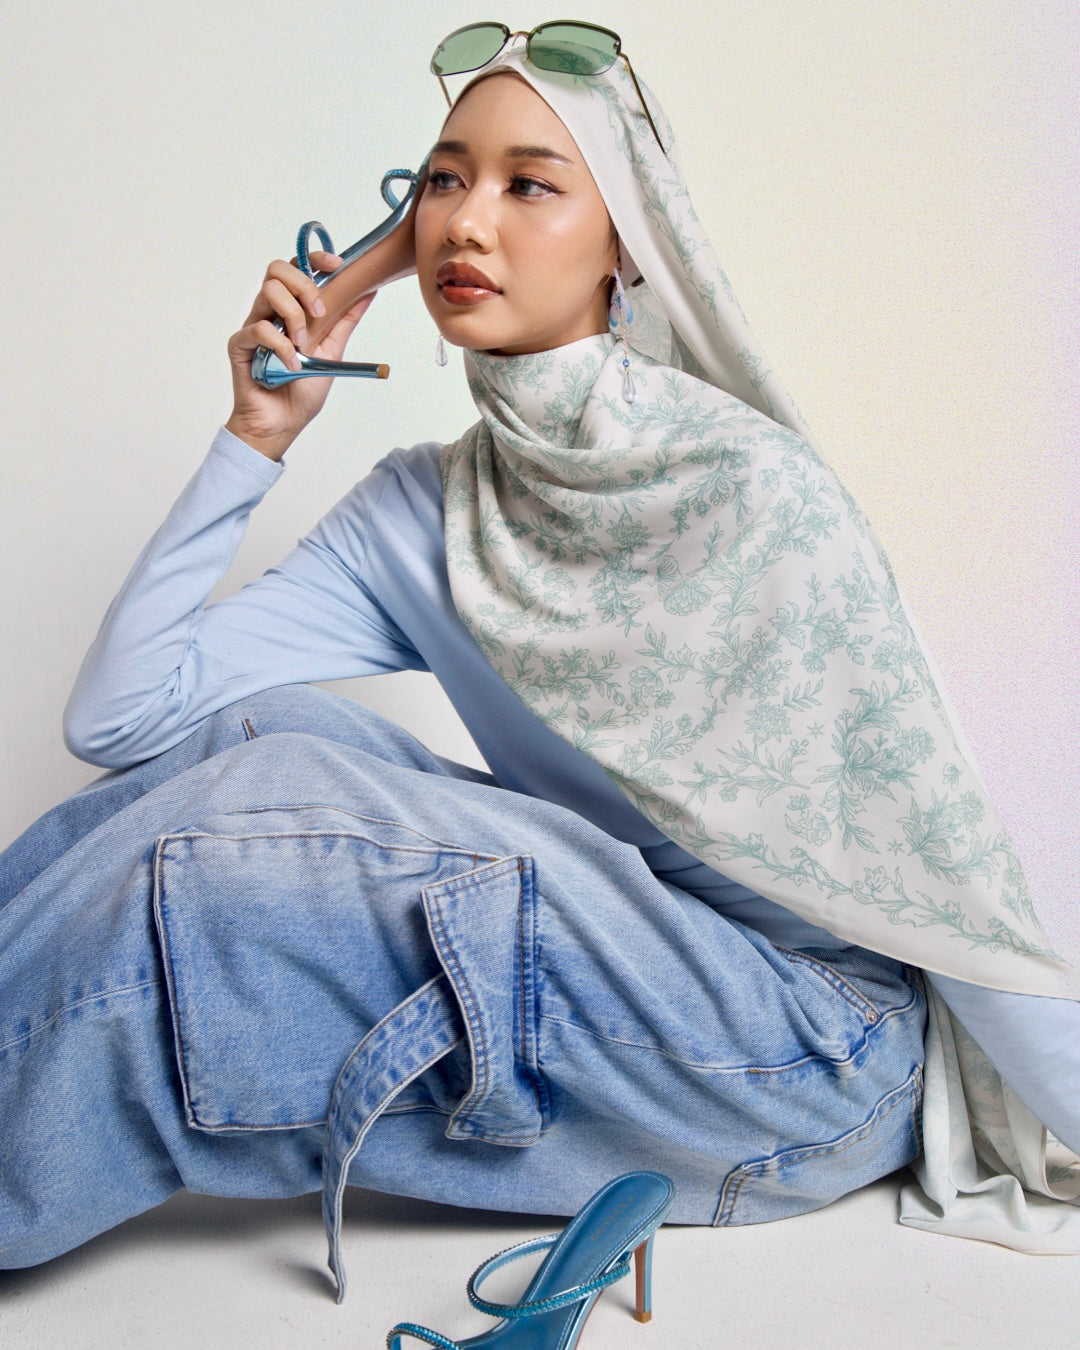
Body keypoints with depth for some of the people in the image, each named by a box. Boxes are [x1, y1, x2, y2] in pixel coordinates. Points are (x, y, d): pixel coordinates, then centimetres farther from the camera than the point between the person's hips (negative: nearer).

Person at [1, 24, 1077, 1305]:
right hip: (606, 955, 5)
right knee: (258, 723, -13)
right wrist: (255, 437, -5)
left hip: (820, 1030, -4)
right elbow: (120, 716, -5)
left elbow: (935, 859, -12)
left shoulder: (752, 488, -16)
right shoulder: (415, 515, 0)